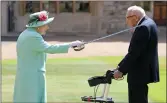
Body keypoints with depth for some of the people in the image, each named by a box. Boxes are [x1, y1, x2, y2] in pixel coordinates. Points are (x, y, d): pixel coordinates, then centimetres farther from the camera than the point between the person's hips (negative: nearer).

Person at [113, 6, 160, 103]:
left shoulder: (143, 28, -21)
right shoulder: (148, 23, 12)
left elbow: (134, 53, -23)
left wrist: (121, 70, -16)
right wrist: (121, 66, 12)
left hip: (140, 73, -10)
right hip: (143, 70, 10)